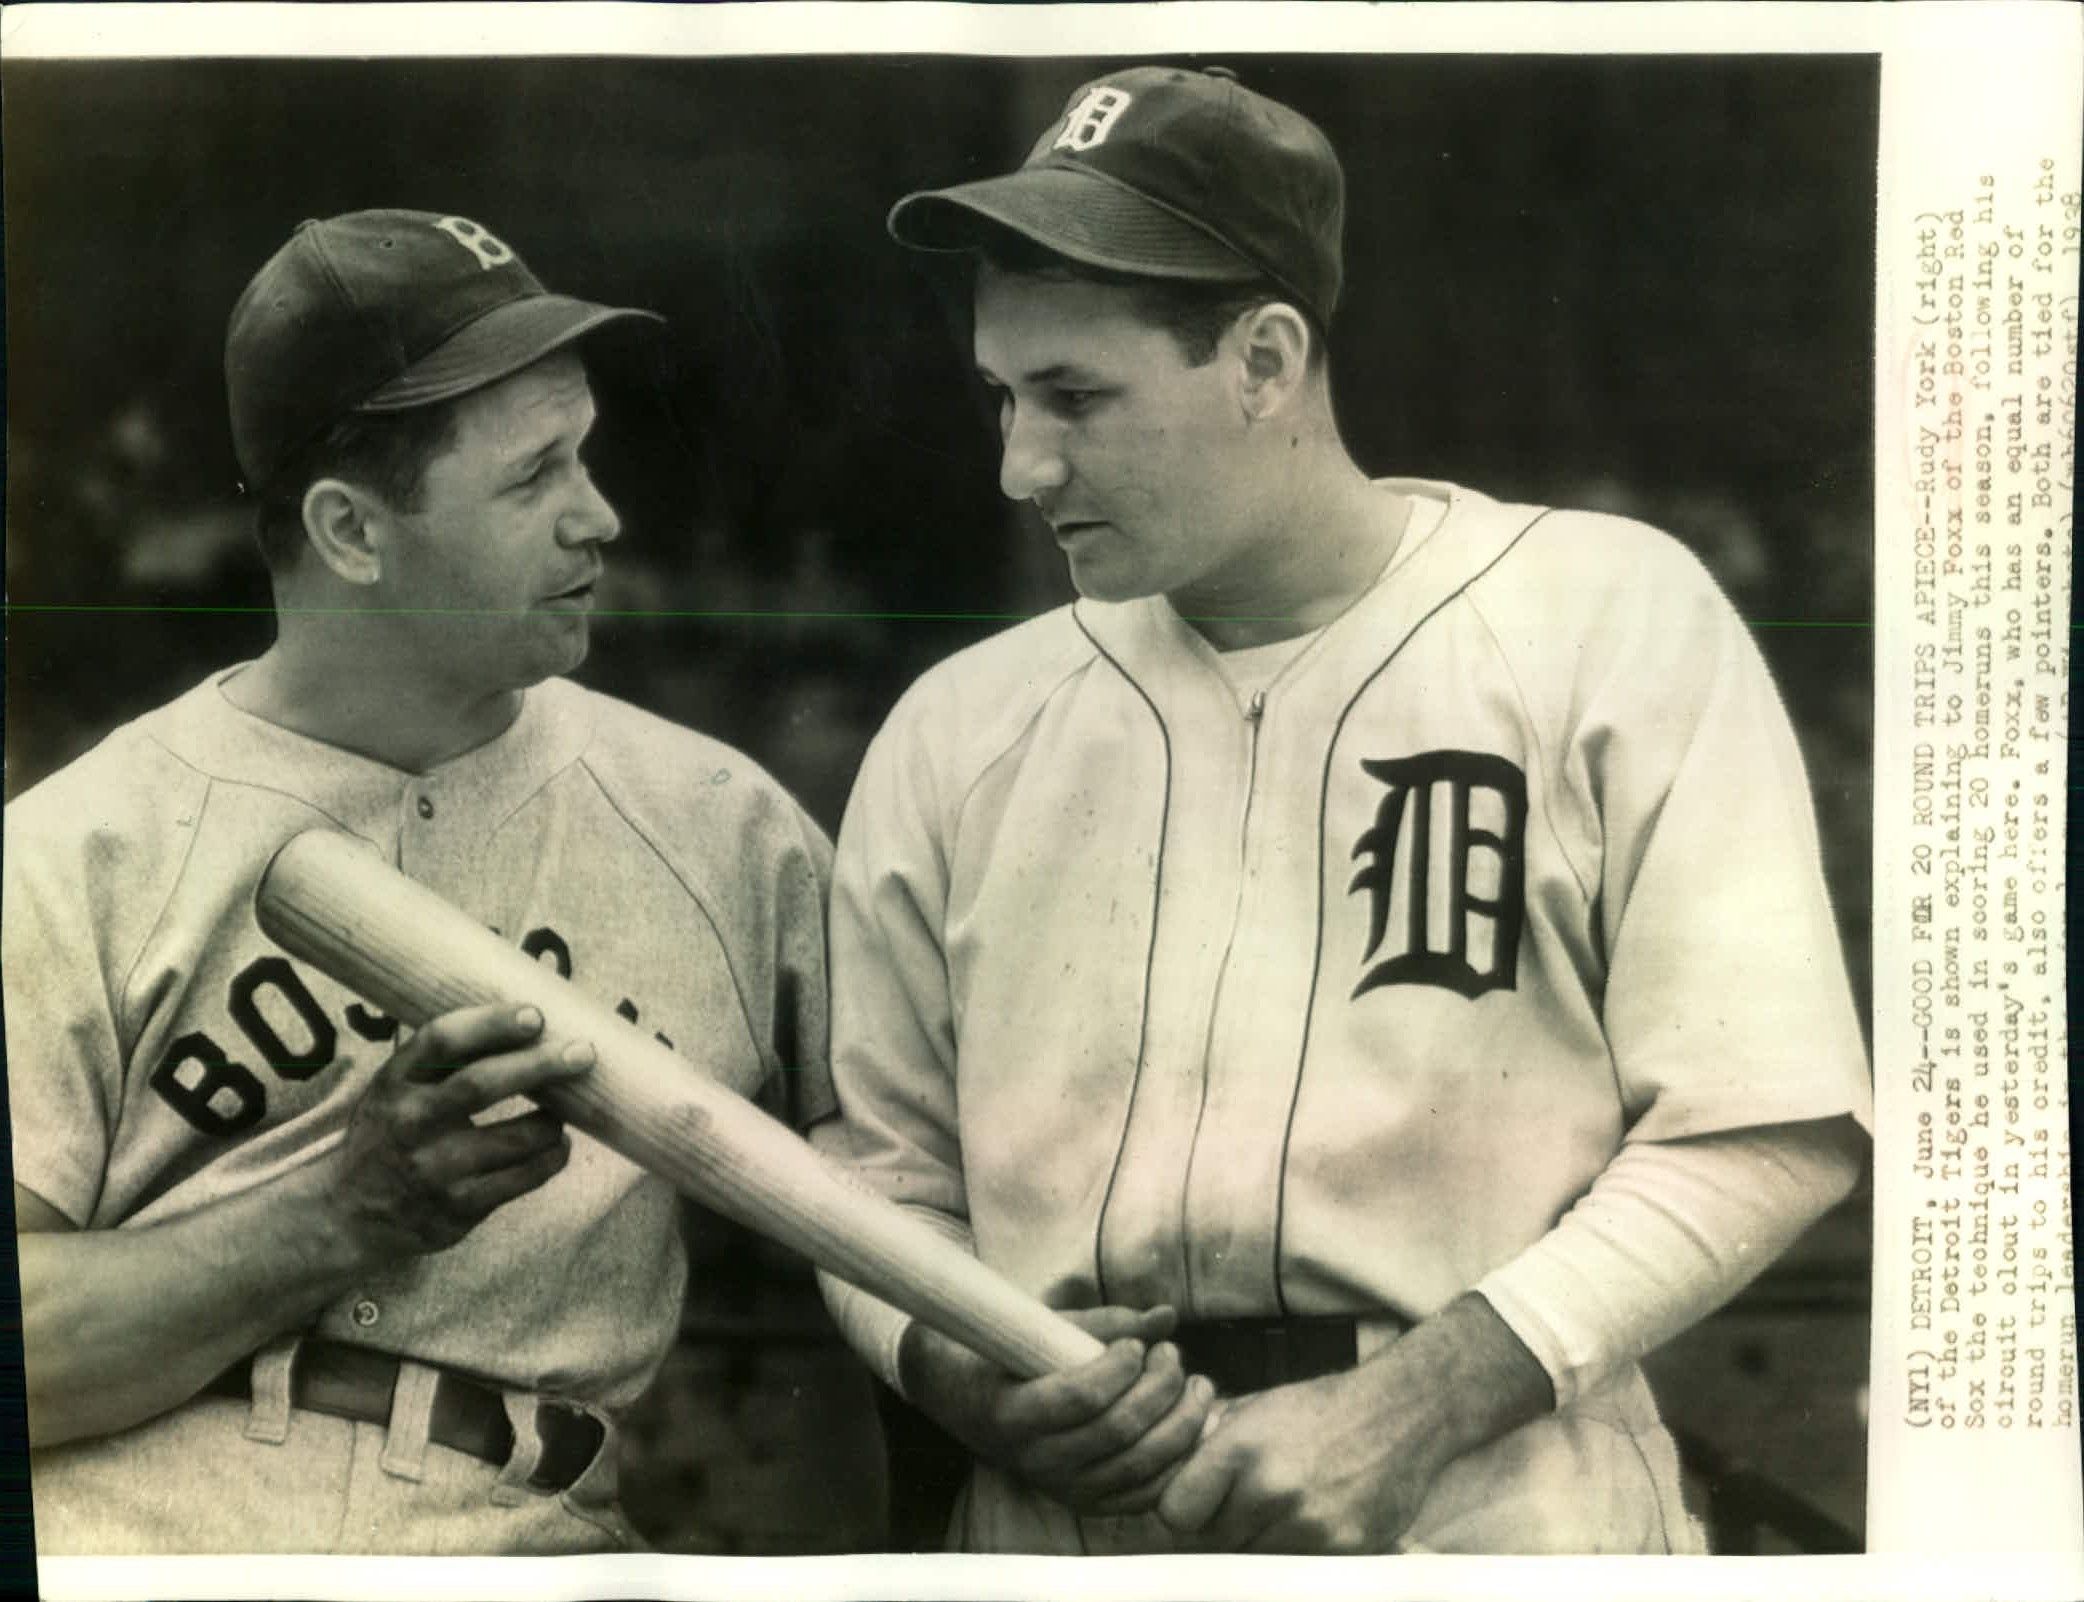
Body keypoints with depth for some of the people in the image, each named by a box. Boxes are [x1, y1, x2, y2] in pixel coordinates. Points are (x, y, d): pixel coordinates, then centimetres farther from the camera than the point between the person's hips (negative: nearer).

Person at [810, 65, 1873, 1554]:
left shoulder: (1615, 619, -5)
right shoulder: (955, 730, 3)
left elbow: (1760, 1127, -8)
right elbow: (883, 1156, 10)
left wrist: (1411, 1405, -16)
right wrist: (956, 1370, -9)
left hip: (1501, 1514, -2)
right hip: (1057, 1526, 2)